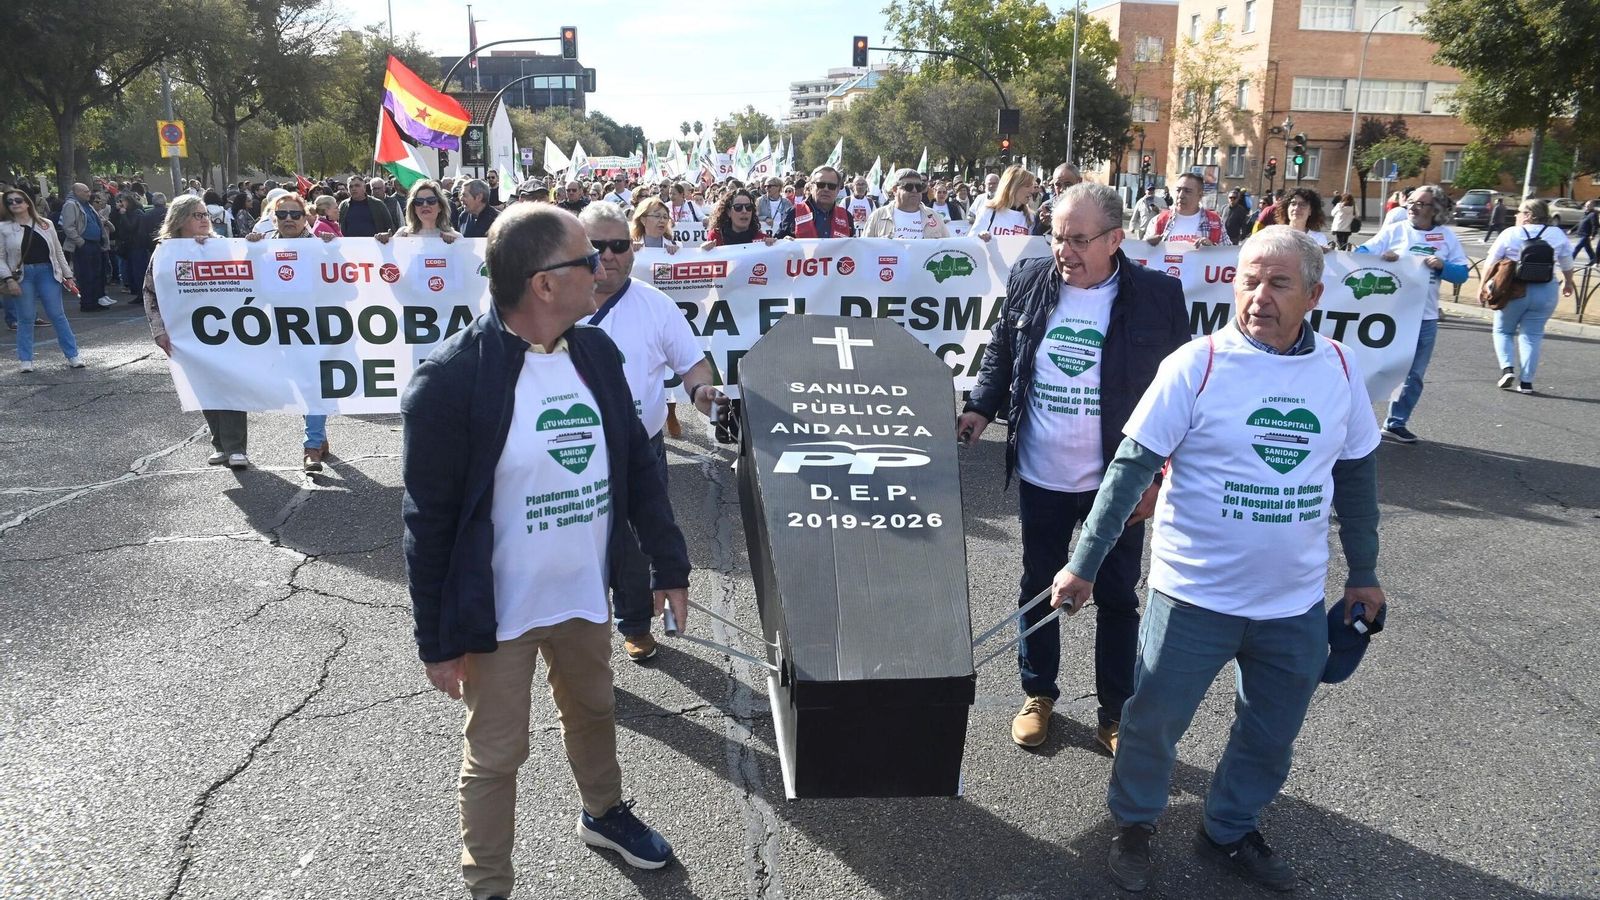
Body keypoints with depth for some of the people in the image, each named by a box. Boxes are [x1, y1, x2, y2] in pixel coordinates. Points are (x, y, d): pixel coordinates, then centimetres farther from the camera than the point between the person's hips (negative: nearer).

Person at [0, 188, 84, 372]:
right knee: (25, 319, 2)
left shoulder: (45, 224, 7)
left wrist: (68, 275, 9)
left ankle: (72, 355, 5)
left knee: (57, 315, 0)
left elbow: (58, 251, 12)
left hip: (47, 272, 1)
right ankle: (25, 360, 11)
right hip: (22, 275, -1)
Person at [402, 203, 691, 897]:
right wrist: (437, 640, -11)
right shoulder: (451, 378, -22)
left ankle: (603, 813, 54)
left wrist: (669, 565, 6)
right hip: (498, 612, -6)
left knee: (593, 711, 26)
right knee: (496, 755, 11)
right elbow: (429, 520, -16)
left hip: (585, 594, 6)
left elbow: (637, 464, 5)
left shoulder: (596, 352, -4)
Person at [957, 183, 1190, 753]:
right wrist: (981, 407, -5)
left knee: (1117, 600, 12)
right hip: (1040, 479, 3)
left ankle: (1116, 714, 29)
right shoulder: (1028, 283, -4)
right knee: (1038, 589, 17)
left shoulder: (1158, 296, -12)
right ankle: (1038, 694, 37)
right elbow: (1001, 353, 11)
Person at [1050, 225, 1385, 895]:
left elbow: (1356, 475, 11)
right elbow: (1131, 467, -12)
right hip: (1195, 594, -4)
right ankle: (1134, 824, 36)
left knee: (1270, 736, 19)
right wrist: (1085, 564, -12)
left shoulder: (1339, 369, -1)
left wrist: (1363, 572, 17)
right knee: (1154, 720, 9)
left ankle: (1230, 830, 43)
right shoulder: (1197, 364, -13)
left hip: (1296, 602, 4)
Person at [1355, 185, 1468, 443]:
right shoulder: (1394, 231, -1)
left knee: (1413, 375, 10)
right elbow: (1361, 254, -7)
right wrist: (1381, 257, -25)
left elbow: (1462, 273, 3)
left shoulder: (1447, 236, 5)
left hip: (1426, 317, 3)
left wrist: (1443, 266, -16)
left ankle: (1396, 423, 21)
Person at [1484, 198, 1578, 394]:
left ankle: (1507, 368, -4)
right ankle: (1526, 381, 3)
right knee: (1532, 335, 8)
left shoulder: (1510, 234, -4)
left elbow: (1490, 263, -4)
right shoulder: (1557, 234, 5)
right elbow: (1567, 264, 15)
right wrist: (1568, 282, 31)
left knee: (1503, 330, 15)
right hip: (1545, 292, 3)